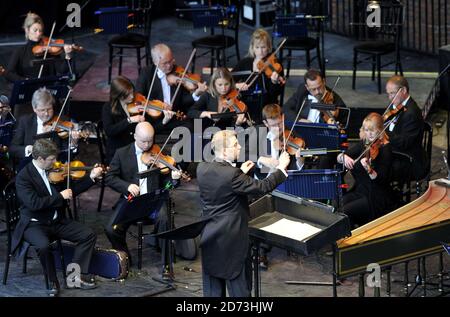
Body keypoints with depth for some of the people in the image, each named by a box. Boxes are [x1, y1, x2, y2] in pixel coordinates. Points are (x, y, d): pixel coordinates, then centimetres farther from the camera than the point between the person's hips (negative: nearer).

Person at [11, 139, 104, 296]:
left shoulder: (52, 170, 5)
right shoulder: (23, 177, -16)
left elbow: (70, 191, 16)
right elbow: (34, 203, -28)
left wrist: (91, 178, 6)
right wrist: (60, 196, -22)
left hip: (56, 221, 7)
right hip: (34, 224, -7)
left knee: (89, 235, -7)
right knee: (43, 245, -36)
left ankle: (76, 276, -7)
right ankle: (53, 282, -13)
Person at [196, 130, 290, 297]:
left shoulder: (202, 169, -2)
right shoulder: (232, 175, -23)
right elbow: (263, 187, -18)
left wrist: (240, 172, 15)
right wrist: (281, 168, -7)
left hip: (209, 238, 7)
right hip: (232, 240, -7)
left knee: (213, 290, 13)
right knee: (239, 289, 6)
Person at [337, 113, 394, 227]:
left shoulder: (385, 148, -11)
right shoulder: (364, 143, 7)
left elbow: (381, 180, -18)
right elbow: (338, 158, 7)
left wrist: (369, 170, -37)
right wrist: (344, 157, -16)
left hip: (377, 198, -6)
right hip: (359, 191, 6)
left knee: (344, 212, -25)